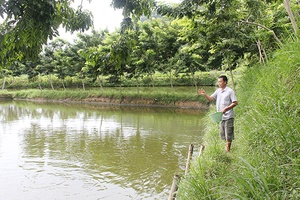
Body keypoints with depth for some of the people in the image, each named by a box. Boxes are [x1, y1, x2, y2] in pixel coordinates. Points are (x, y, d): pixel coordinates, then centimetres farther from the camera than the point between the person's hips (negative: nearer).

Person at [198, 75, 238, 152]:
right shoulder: (218, 91, 11)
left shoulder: (230, 91, -10)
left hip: (228, 116, -7)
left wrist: (226, 109, -22)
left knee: (228, 134, -1)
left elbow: (235, 102, -13)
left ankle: (228, 149, 9)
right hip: (221, 116, 7)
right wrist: (205, 95, -8)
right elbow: (211, 98, 10)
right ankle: (226, 147, 27)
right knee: (222, 134, 14)